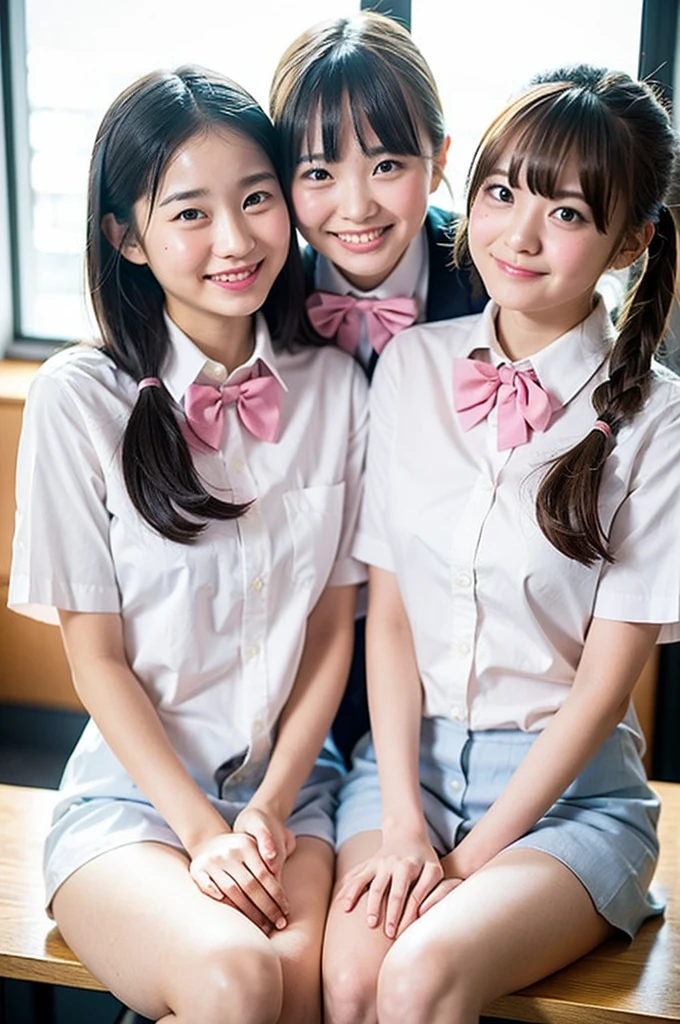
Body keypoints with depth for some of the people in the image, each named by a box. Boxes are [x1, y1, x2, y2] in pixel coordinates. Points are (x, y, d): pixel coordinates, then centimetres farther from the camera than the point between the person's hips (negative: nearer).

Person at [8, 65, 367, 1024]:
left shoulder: (335, 387, 2)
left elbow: (334, 628, 5)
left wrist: (270, 810, -5)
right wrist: (203, 830, -12)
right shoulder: (79, 398, -8)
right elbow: (97, 657, -4)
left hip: (290, 783, 2)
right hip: (132, 789, -2)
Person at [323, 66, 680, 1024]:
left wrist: (468, 859, -10)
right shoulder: (413, 365, 1)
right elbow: (389, 611, 0)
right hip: (409, 753, 3)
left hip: (568, 783, -2)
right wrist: (403, 823, -7)